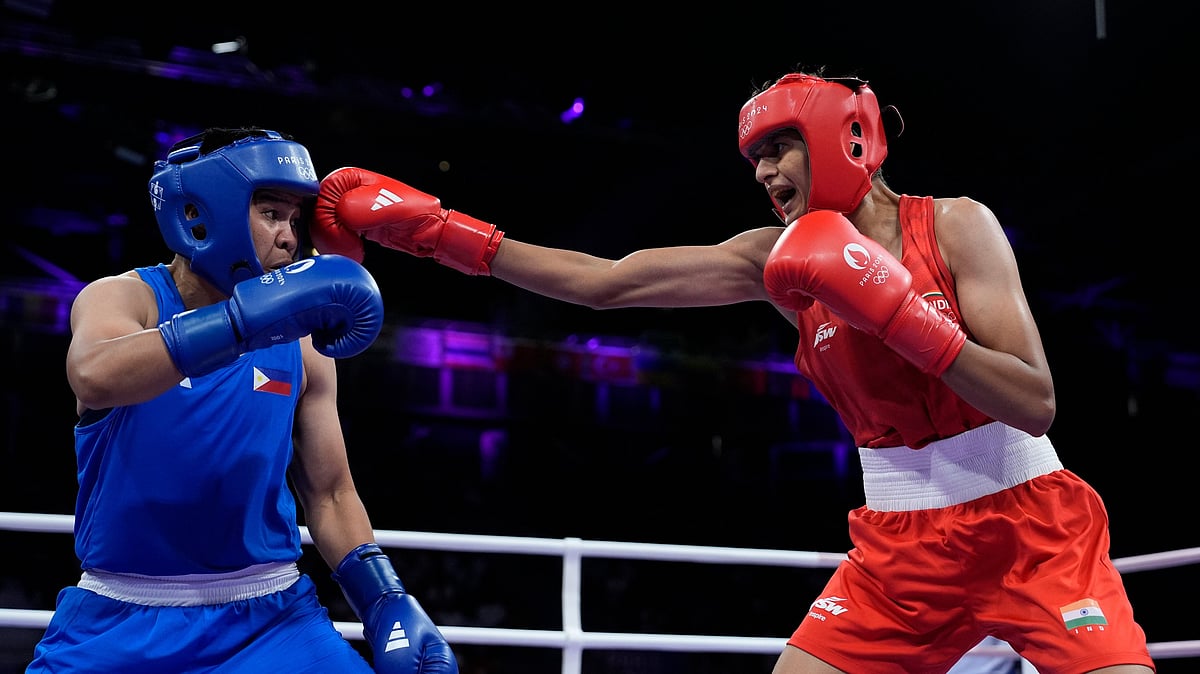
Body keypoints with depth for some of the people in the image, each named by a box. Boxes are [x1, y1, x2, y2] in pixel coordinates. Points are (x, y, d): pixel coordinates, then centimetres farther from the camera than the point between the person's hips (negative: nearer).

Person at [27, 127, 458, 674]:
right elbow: (95, 377, -31)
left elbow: (329, 496, 10)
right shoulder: (121, 297, -6)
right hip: (122, 623, -2)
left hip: (270, 621, 2)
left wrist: (387, 605, -4)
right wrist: (256, 314, -38)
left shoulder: (302, 346, 2)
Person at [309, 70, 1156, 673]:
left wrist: (889, 307, -24)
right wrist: (432, 228, -8)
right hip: (900, 544, 3)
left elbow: (1035, 403, -16)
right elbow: (603, 282, -4)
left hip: (1028, 524, -3)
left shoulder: (955, 224, -8)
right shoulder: (779, 259, 1)